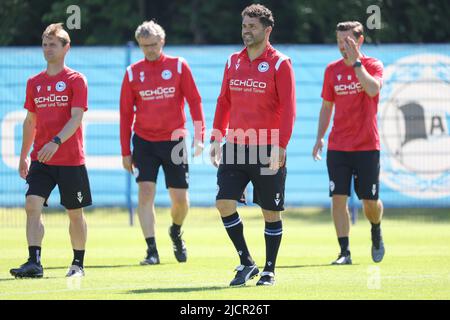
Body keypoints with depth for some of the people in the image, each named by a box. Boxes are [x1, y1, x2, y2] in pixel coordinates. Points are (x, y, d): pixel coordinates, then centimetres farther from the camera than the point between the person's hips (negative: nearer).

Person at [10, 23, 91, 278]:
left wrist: (56, 142, -29)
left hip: (71, 160, -4)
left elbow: (76, 118, -14)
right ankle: (34, 263, -17)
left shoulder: (76, 80, -4)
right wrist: (23, 157, 18)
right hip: (40, 160, 4)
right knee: (32, 206, -14)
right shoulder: (34, 82, 10)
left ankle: (78, 264, 20)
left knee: (75, 213, 6)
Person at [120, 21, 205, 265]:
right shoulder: (133, 72, 2)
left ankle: (176, 232, 36)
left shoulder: (178, 66, -1)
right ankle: (152, 251, -13)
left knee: (180, 198, 4)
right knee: (145, 192, -14)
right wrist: (125, 152, 3)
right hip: (144, 142, 0)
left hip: (174, 141, 0)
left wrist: (199, 136, -10)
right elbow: (125, 113, 5)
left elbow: (194, 101, -1)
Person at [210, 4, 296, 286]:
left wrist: (280, 147, -17)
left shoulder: (280, 64, -5)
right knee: (225, 203, -8)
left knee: (272, 212, 3)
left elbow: (288, 109, -9)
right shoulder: (233, 62, 11)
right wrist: (216, 139, 8)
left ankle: (269, 270, 16)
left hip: (268, 151, -4)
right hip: (235, 147, 5)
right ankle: (246, 263, 6)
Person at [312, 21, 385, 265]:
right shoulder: (332, 70, 7)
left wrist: (355, 62, -22)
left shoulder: (373, 65, -3)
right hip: (337, 147, 3)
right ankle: (344, 252, -1)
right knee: (338, 198, -7)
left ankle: (376, 232, 33)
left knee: (371, 201, 1)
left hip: (367, 146, -2)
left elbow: (373, 89, -24)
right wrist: (320, 137, 7)